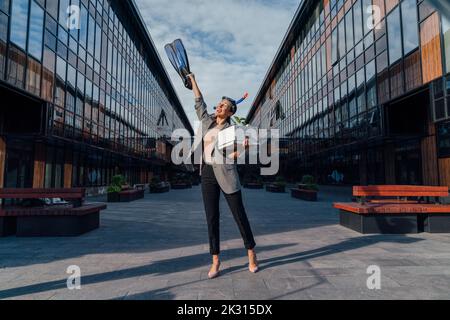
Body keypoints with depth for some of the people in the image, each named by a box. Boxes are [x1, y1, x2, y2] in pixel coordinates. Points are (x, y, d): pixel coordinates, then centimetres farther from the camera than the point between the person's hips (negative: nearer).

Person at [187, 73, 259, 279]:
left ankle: (251, 255, 18)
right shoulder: (207, 121, 13)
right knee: (212, 218, 3)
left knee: (239, 215, 2)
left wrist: (243, 148, -27)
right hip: (207, 174, 5)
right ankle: (215, 262, 12)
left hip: (225, 174, -4)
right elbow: (199, 101, 25)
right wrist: (192, 80, 30)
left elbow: (232, 155, -10)